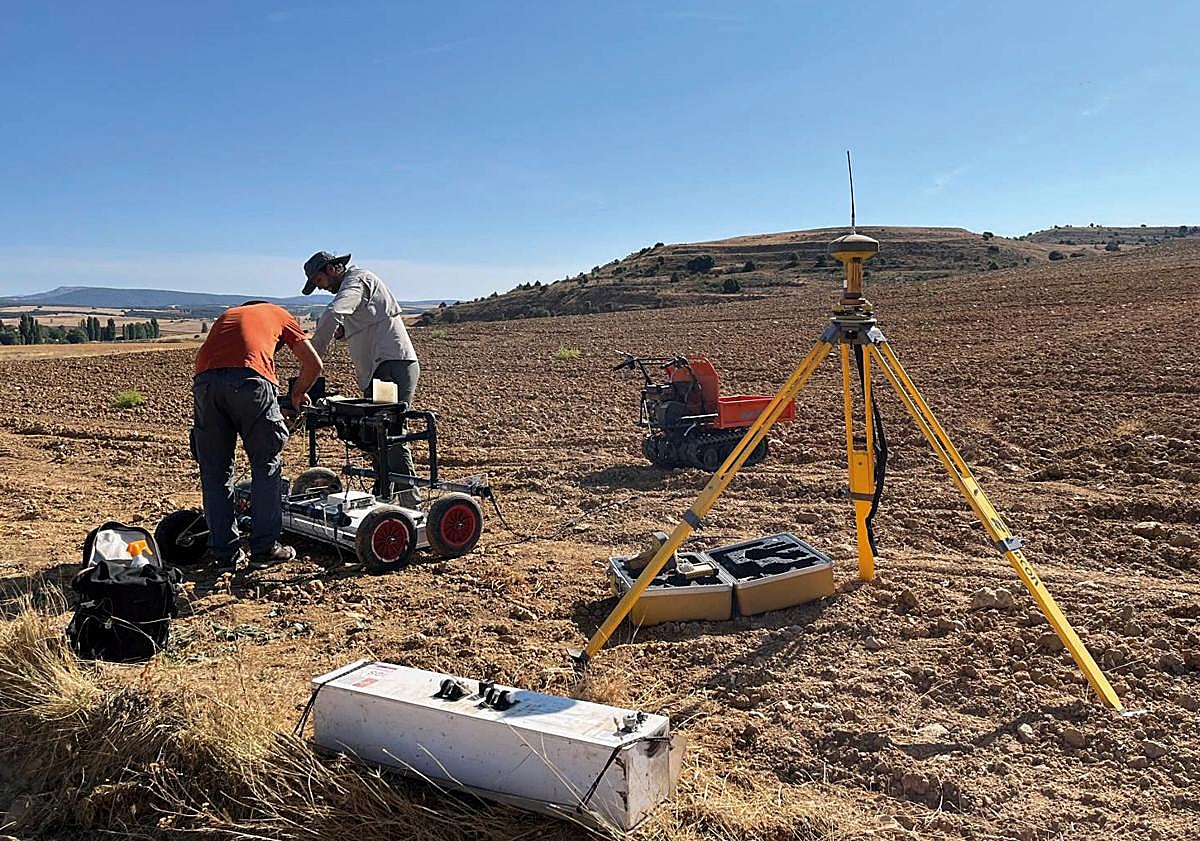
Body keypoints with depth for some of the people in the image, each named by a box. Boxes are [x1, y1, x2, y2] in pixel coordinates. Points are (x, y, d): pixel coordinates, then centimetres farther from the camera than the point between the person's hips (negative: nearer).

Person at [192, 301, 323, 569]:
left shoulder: (226, 315, 39)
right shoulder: (278, 314, 29)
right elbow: (313, 363, 22)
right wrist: (298, 393, 38)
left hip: (205, 380, 3)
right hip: (250, 379, -3)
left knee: (214, 473, 12)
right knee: (266, 466, 11)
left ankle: (224, 554, 15)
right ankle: (265, 546, 13)